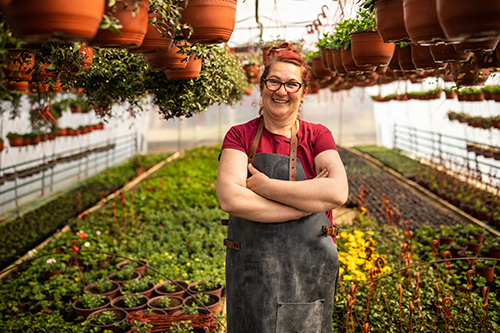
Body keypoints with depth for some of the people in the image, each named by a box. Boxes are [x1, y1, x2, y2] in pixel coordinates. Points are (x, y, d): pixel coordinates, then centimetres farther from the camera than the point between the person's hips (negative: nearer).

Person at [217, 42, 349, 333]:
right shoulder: (240, 136, -1)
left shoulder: (317, 136, 1)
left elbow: (338, 192, -18)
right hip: (251, 273, 0)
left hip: (310, 271, 1)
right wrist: (308, 203, -18)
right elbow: (229, 198, -18)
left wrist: (264, 185, -18)